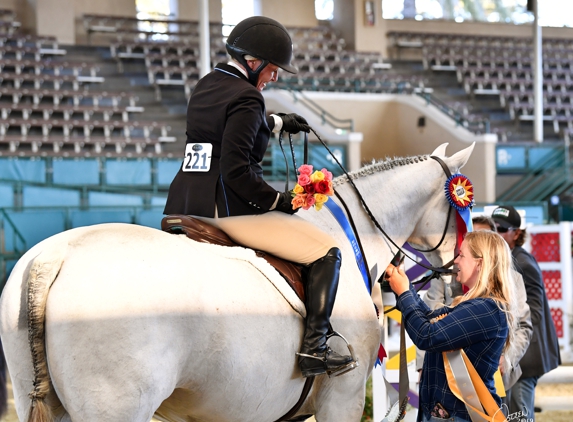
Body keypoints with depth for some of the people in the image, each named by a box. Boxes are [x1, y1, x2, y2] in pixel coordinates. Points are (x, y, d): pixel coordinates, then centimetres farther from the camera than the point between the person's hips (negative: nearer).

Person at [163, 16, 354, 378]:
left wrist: (279, 123, 44)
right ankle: (314, 348, -11)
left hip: (184, 205, 9)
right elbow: (236, 170, -22)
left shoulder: (207, 85, 14)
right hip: (229, 208, -9)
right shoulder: (246, 98, -14)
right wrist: (277, 200, -12)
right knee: (327, 252, -3)